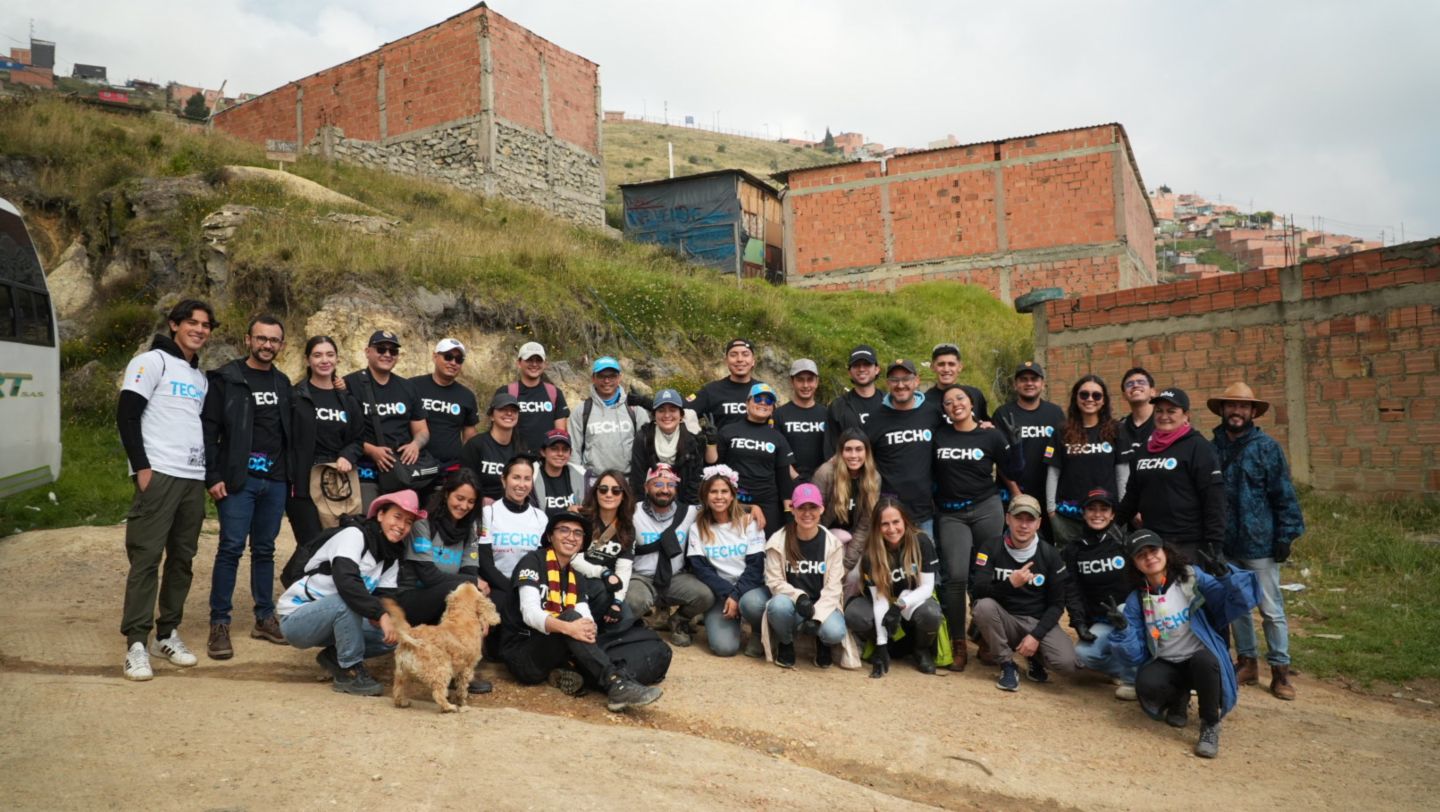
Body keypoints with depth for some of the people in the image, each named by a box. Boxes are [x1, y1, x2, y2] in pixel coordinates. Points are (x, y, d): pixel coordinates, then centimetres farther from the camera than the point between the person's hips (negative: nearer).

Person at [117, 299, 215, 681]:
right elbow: (126, 416, -9)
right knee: (146, 557, -6)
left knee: (182, 558, 9)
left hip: (193, 479, 7)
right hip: (158, 475, -7)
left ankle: (167, 634, 18)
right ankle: (136, 643, -2)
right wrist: (142, 468, -15)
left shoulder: (201, 377, 20)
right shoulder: (151, 361, -1)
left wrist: (210, 472, 14)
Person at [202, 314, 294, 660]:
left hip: (275, 481, 5)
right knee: (231, 548, -6)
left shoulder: (282, 383, 14)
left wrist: (290, 475, 12)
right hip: (238, 479, -5)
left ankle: (265, 618, 19)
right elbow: (209, 429, -6)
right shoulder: (226, 379, -2)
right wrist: (213, 477, -12)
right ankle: (219, 624, 2)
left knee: (265, 550, 11)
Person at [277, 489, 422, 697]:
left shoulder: (392, 555, 6)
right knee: (347, 600, -36)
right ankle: (349, 672, -21)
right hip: (295, 618, -7)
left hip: (337, 619, 7)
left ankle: (334, 656, 7)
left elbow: (385, 597, -5)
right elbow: (346, 580, -35)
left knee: (393, 635, -10)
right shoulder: (354, 535, -18)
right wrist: (380, 614, -40)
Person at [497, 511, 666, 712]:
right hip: (522, 654, -5)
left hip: (561, 654, 6)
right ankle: (617, 685, -43)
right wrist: (567, 628, -37)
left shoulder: (577, 577, 15)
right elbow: (530, 612, -20)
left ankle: (574, 675, -36)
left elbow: (586, 619, -1)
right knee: (570, 616, -35)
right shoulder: (533, 561, -4)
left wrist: (589, 629, -25)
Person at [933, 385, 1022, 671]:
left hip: (987, 509, 0)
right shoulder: (938, 435, 2)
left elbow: (1009, 473, 7)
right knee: (956, 575, -11)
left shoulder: (992, 435, 1)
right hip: (950, 514, 0)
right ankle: (958, 645, -1)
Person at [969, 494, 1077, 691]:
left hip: (1038, 622, 0)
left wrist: (1036, 636, -15)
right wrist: (1010, 583, -35)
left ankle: (1036, 657, 12)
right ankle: (1007, 664, -10)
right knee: (983, 606, -32)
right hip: (1005, 620, 0)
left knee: (1066, 662, -26)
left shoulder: (1049, 555, -4)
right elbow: (977, 591, -18)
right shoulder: (991, 548, -8)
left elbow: (1057, 603, -2)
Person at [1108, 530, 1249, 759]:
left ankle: (1210, 725, -11)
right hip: (1165, 665, 2)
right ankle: (1179, 698, 9)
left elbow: (1235, 604, -17)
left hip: (1203, 659, -2)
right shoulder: (1136, 601, 0)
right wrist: (1122, 629, -21)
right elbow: (1137, 655, -3)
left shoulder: (1192, 578, -6)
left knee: (1203, 660, -37)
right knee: (1146, 685, -30)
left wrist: (1224, 577, -34)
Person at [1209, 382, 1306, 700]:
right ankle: (1247, 662, 27)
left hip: (1259, 543, -4)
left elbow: (1283, 494, -6)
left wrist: (1285, 536, -10)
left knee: (1271, 609, 4)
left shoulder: (1267, 447, -5)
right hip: (1225, 545, 4)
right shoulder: (1212, 448, 4)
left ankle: (1280, 670, 16)